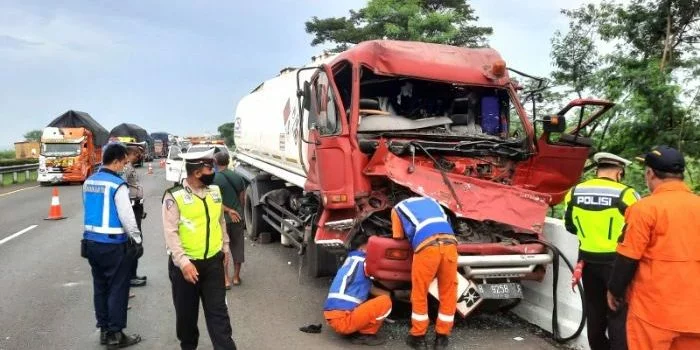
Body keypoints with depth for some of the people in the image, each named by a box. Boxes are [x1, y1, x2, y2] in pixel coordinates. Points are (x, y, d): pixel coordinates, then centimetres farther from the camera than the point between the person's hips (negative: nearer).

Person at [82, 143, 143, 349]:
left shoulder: (88, 182, 6)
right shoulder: (117, 185, -18)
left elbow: (88, 211, 16)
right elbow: (127, 217, -17)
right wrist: (137, 240, -6)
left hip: (91, 242, 8)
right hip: (114, 245, -8)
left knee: (100, 287, 16)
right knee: (117, 289, 3)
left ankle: (104, 330, 26)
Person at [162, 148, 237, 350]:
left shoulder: (215, 190, 4)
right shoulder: (175, 196, -14)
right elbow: (171, 233, -17)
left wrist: (225, 248, 17)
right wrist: (183, 262, -24)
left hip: (213, 261, 4)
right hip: (186, 263, -3)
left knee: (218, 310, 6)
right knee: (186, 311, 14)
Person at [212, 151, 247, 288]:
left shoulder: (214, 179, -13)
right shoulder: (238, 177, 0)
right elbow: (242, 197, 6)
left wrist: (228, 211, -14)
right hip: (238, 218, 4)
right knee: (238, 247, 14)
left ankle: (226, 280, 7)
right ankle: (236, 277, 23)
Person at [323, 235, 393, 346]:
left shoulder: (350, 260, 23)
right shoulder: (363, 261, -2)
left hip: (331, 316, 9)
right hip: (342, 318, -9)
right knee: (385, 301, -10)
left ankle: (355, 332, 11)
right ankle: (366, 334, 0)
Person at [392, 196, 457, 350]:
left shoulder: (397, 208, 27)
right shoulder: (431, 201, 38)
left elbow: (399, 238, 25)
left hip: (427, 245, -4)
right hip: (449, 242, 4)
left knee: (419, 294, 13)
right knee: (448, 293, 16)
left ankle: (418, 337, 22)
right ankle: (442, 337, 25)